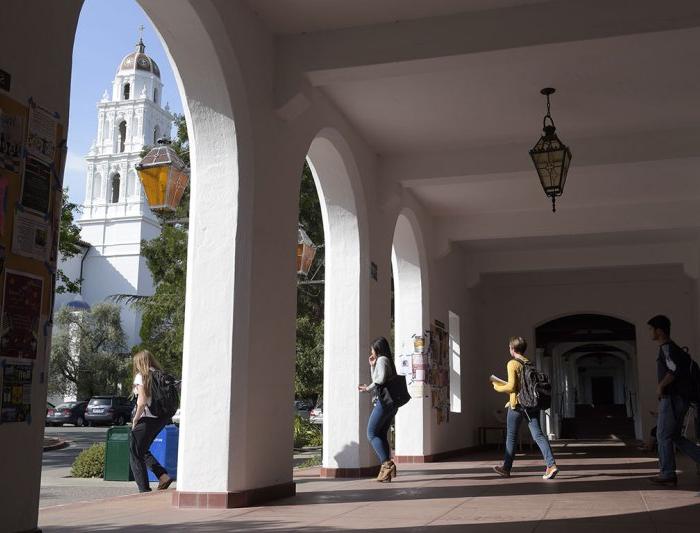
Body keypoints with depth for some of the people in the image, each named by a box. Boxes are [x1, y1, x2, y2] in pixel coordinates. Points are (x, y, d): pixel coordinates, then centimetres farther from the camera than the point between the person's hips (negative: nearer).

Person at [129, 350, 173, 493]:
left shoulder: (141, 376, -9)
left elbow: (142, 401, -18)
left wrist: (135, 419, -8)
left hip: (147, 419, -7)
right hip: (161, 418, 7)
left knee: (136, 455, 6)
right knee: (143, 451, 23)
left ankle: (144, 490, 5)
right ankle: (163, 476, 11)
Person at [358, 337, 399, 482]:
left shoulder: (382, 360, -6)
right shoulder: (388, 361, 23)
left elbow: (381, 379, -21)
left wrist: (367, 389, -12)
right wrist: (372, 366, 22)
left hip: (383, 402, -9)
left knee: (372, 434, -7)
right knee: (381, 435, 10)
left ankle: (387, 464, -18)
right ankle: (386, 471, 5)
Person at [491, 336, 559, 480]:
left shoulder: (512, 364, -9)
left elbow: (511, 386, -16)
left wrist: (497, 387, 1)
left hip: (518, 405, -6)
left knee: (511, 438, 7)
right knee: (538, 435, -1)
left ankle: (506, 468, 19)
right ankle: (551, 464, -17)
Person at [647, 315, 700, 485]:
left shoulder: (667, 348, -14)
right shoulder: (674, 348, 17)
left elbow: (674, 369, -27)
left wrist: (660, 386, -17)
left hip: (672, 399, -10)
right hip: (678, 398, 10)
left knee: (664, 436, -2)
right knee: (675, 436, 13)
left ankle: (667, 474, 3)